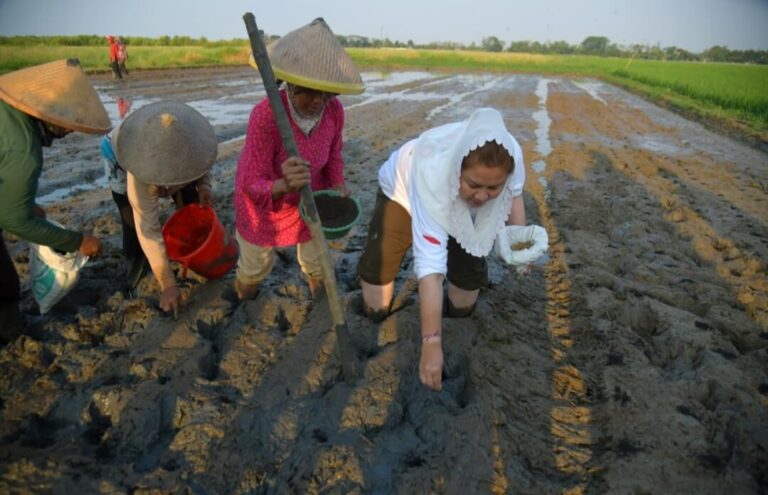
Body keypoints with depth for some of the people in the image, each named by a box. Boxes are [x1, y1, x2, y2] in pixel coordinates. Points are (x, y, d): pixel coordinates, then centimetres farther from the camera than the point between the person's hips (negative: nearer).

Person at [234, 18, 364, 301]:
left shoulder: (334, 110, -23)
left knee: (317, 263, 16)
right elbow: (253, 185, -33)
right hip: (262, 198, -3)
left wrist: (338, 190, -16)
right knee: (257, 265, 18)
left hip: (309, 195, 3)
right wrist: (286, 185, -53)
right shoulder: (265, 116, -37)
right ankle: (241, 301, 53)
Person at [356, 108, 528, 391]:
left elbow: (514, 192, -6)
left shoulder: (511, 154, -32)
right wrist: (431, 343, -48)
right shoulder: (433, 173, -47)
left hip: (457, 201, 4)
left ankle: (461, 323, 29)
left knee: (470, 274, -1)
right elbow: (430, 265, -48)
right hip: (403, 192, -3)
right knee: (377, 288, -3)